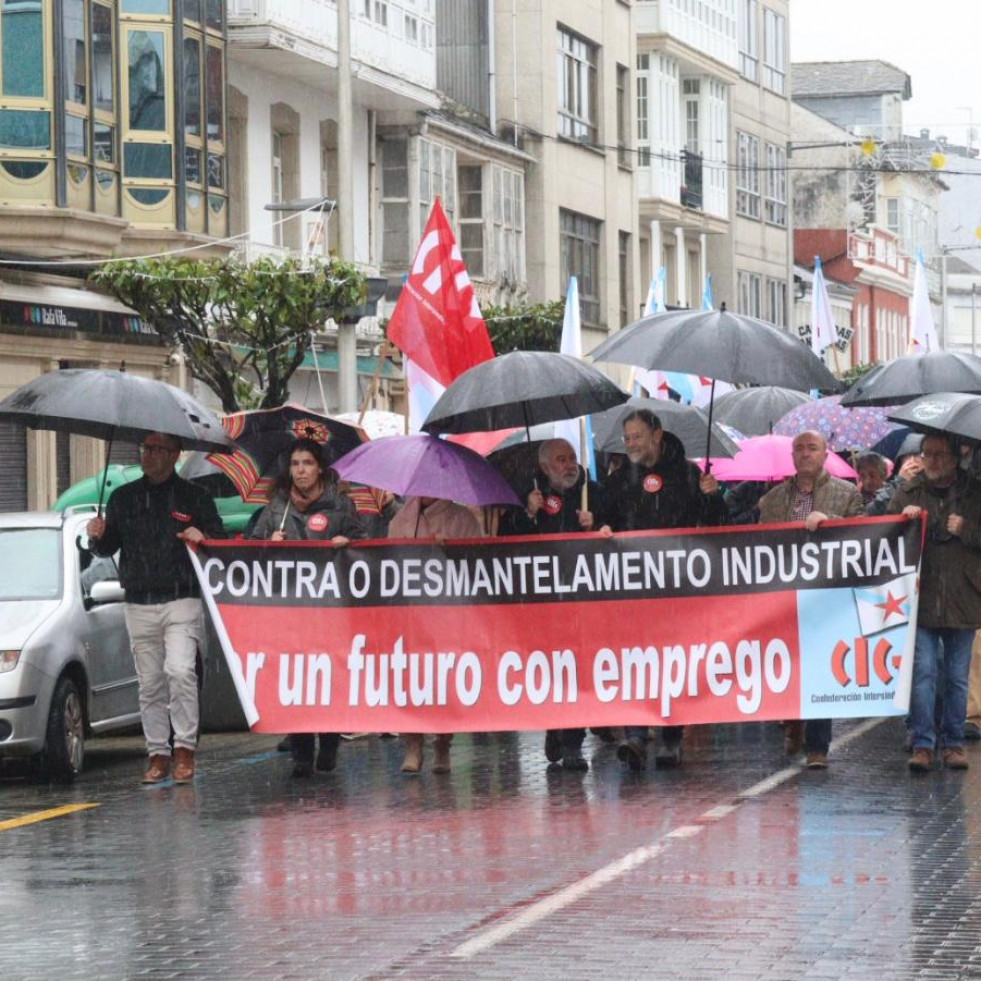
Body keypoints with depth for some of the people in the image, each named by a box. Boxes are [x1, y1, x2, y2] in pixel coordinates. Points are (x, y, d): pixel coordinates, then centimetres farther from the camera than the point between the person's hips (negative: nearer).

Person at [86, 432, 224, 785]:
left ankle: (184, 748, -11)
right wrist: (97, 537, -6)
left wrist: (202, 538, -16)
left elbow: (220, 541, 6)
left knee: (180, 670, -18)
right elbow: (108, 548, 16)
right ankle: (157, 754, 9)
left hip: (182, 600, -3)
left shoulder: (193, 497, 5)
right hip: (139, 605, 3)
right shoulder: (123, 498, 14)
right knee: (149, 683, 4)